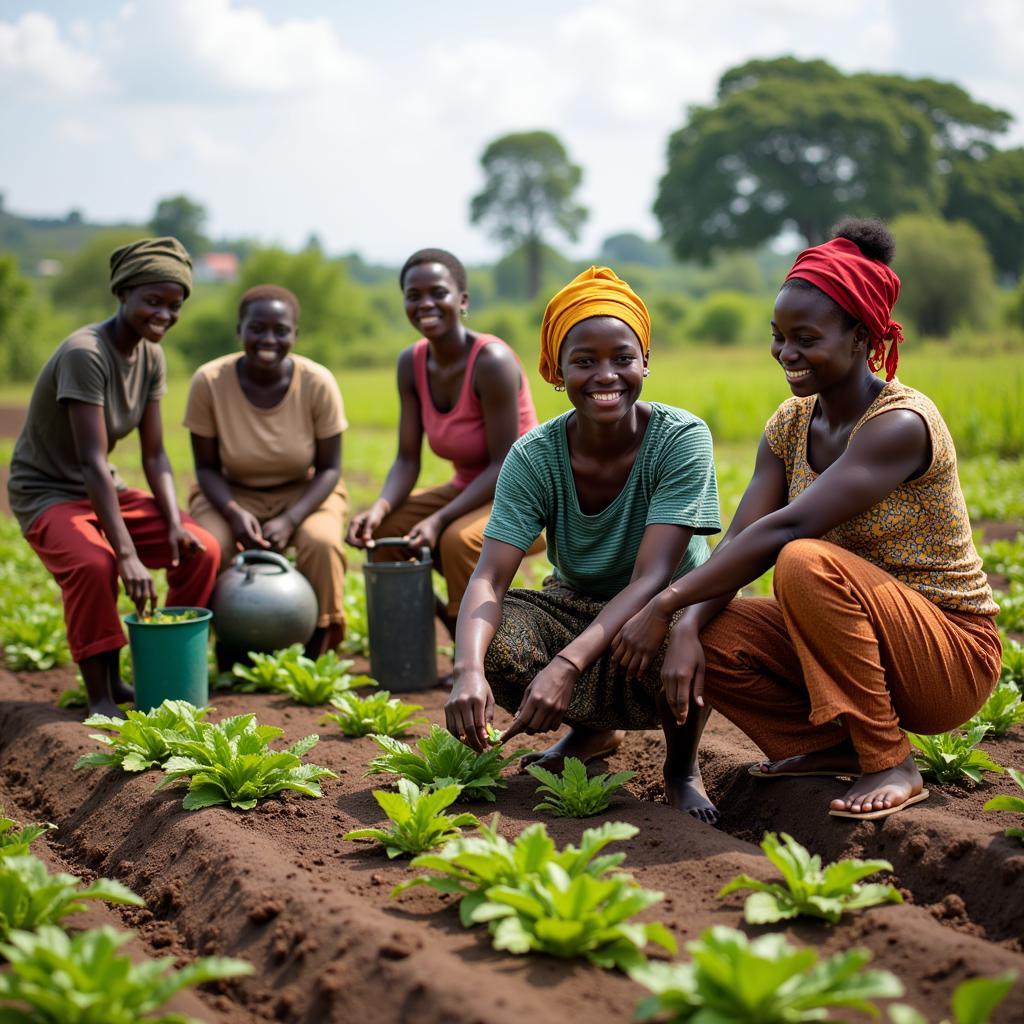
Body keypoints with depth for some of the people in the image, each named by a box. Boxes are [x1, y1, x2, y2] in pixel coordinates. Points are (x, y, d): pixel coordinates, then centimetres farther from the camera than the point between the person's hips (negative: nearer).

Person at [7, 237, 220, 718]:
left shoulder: (151, 358, -2)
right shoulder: (85, 353, -26)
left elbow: (154, 455, 0)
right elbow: (93, 463, -32)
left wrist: (174, 524, -15)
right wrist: (128, 555, -37)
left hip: (105, 492, 8)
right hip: (47, 493, -8)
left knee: (202, 551, -6)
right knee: (92, 565, -36)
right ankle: (99, 694, -20)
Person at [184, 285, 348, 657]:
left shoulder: (318, 382, -18)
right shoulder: (209, 381, -18)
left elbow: (329, 468, -9)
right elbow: (206, 467, -7)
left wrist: (290, 520, -25)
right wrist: (234, 513, -26)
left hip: (305, 491, 0)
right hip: (232, 494, 1)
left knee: (321, 543, -32)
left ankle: (315, 659, -12)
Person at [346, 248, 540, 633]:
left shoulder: (492, 361, -25)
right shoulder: (412, 363, -5)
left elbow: (505, 464, -24)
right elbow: (408, 459, -4)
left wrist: (440, 520, -32)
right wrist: (381, 507, -24)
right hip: (470, 490, 7)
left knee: (459, 539, -32)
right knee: (383, 528, -8)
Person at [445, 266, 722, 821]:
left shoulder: (681, 439, -21)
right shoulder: (535, 456, -14)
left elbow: (652, 577, -30)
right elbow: (488, 578, -24)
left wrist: (568, 665, -44)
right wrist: (469, 669, -45)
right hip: (576, 605, 4)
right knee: (488, 638, -27)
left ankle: (682, 763, -2)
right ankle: (596, 730, 7)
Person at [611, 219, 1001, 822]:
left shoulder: (900, 423, -22)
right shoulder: (790, 426, 2)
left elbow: (785, 529, -31)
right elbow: (738, 542, -7)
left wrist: (667, 603, -32)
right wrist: (688, 624, -26)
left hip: (954, 657, -6)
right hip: (862, 643, 7)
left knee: (805, 563, -33)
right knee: (709, 636, -16)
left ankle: (892, 765, -17)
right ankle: (836, 746, 4)